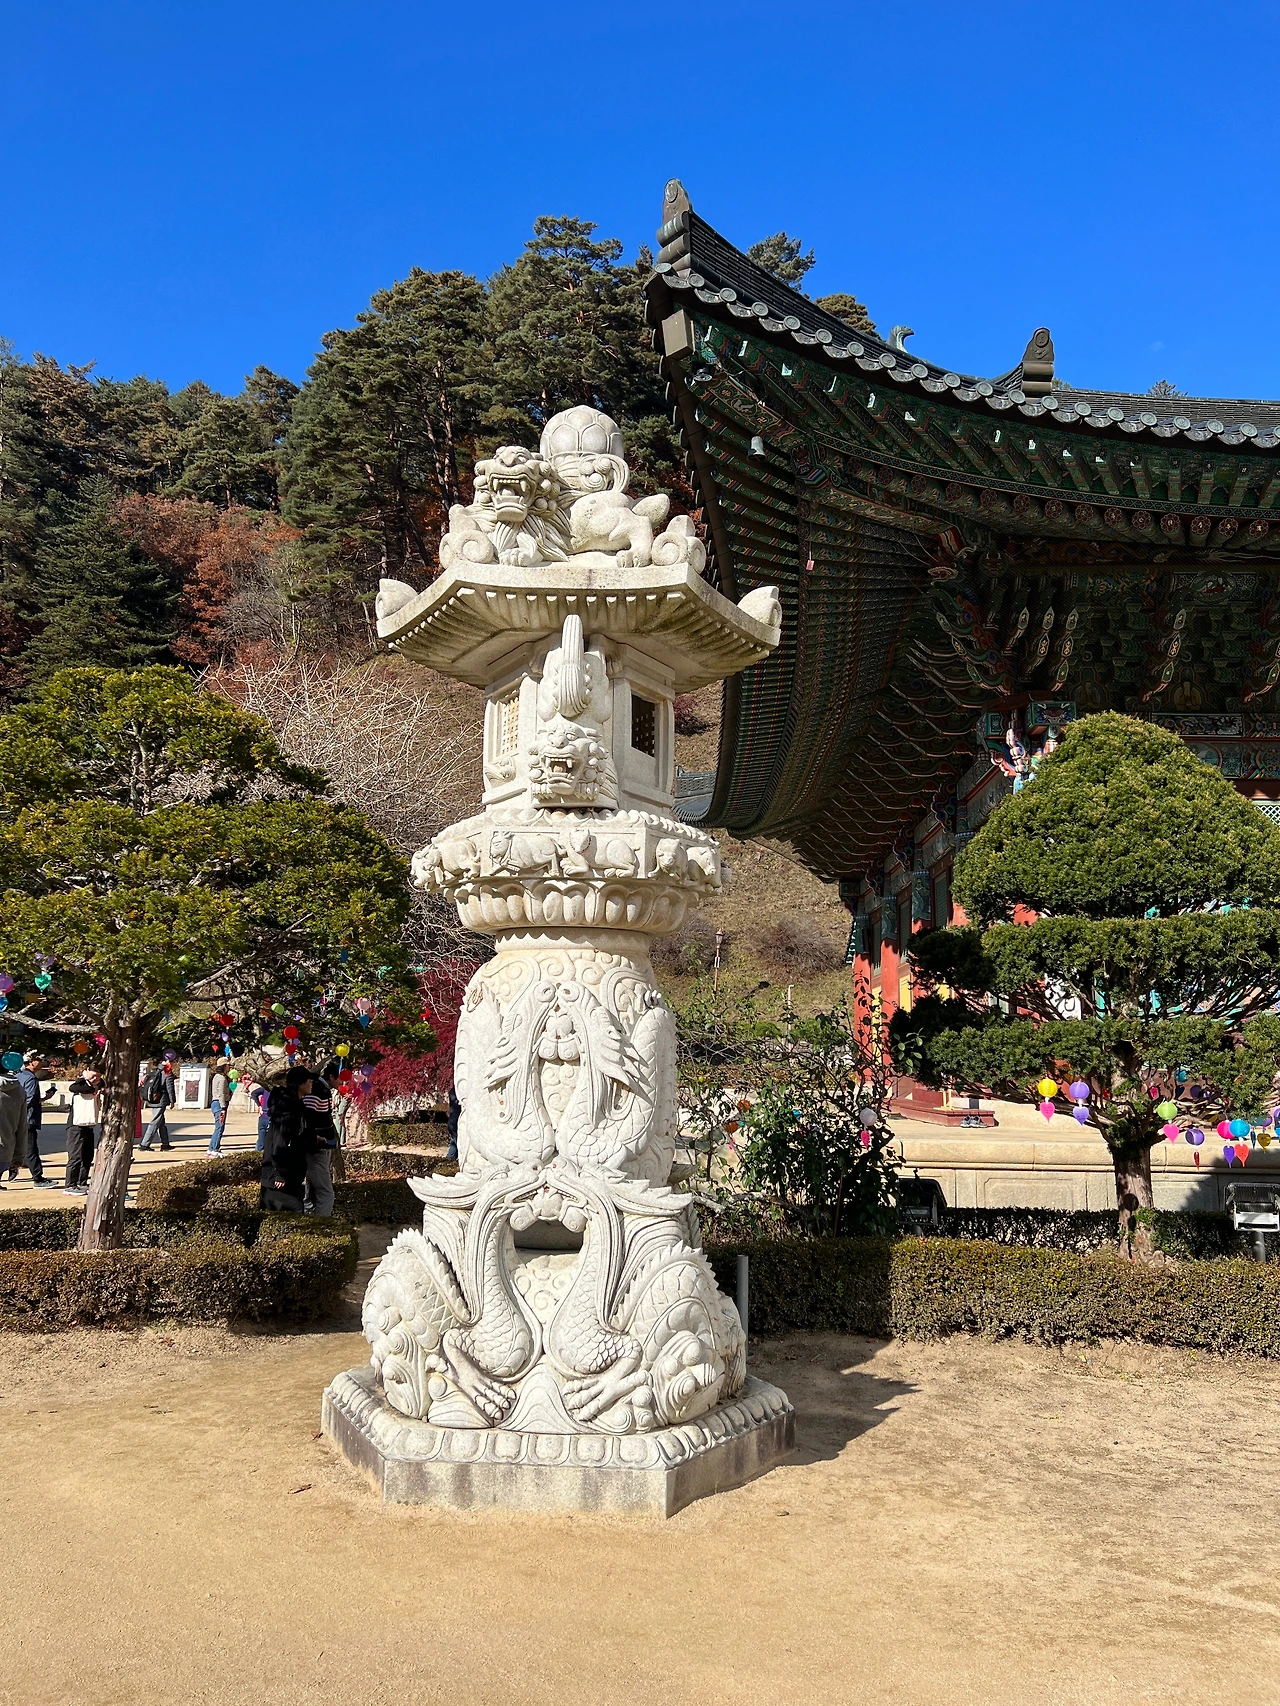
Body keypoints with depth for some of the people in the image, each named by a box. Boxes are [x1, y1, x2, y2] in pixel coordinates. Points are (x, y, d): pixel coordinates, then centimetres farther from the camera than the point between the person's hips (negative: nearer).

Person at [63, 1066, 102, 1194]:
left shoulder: (96, 1085, 14)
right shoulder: (80, 1082, -8)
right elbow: (72, 1088, -32)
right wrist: (93, 1090, -27)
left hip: (90, 1126, 8)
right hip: (77, 1125, -8)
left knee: (88, 1157, 10)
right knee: (76, 1156, -8)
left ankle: (82, 1184, 18)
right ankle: (70, 1186, -4)